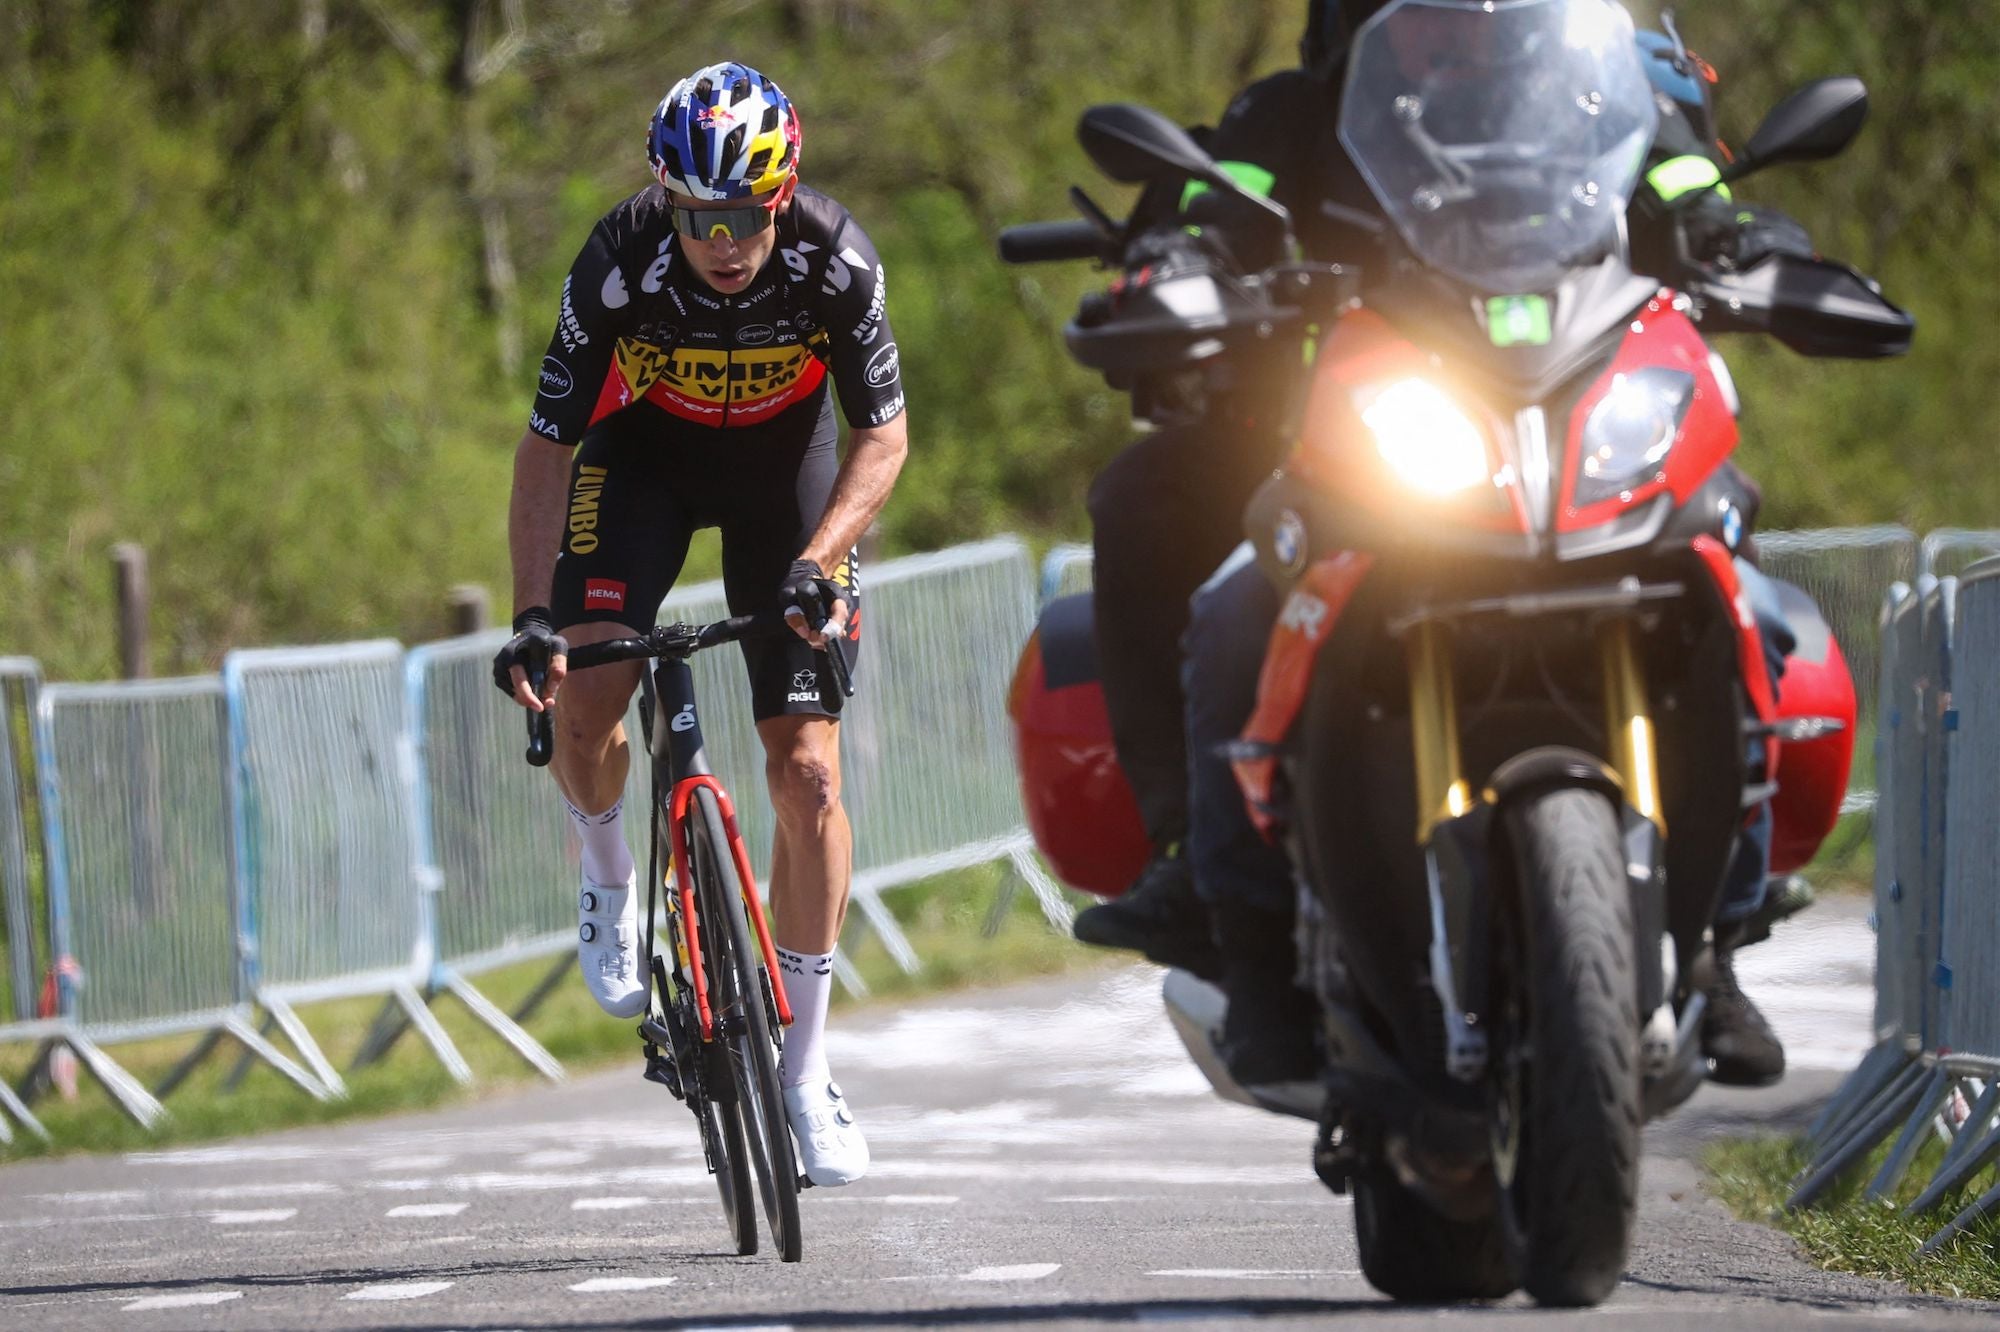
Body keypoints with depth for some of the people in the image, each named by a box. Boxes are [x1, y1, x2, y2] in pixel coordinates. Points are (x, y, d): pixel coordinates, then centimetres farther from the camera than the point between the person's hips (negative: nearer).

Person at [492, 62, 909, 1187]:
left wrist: (818, 562, -35)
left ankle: (803, 1070, 1)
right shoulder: (621, 264, -31)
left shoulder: (833, 260, -30)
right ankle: (610, 879, 13)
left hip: (788, 465, 0)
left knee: (808, 768, -8)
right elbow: (548, 446, -23)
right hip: (646, 453, 0)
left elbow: (884, 437, -20)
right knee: (582, 704, -22)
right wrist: (533, 615, -32)